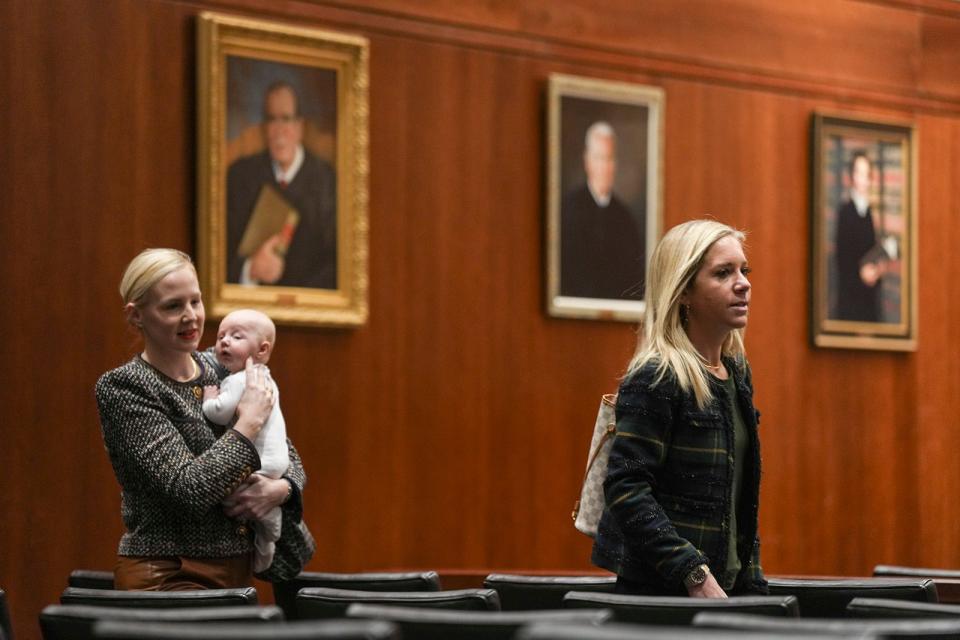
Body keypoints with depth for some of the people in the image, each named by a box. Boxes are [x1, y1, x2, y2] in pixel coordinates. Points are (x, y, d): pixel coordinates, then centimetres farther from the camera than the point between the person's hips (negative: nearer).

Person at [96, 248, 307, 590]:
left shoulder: (222, 371, 12)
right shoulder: (122, 387, -7)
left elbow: (288, 457, 19)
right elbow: (188, 489, -16)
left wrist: (279, 488, -4)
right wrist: (250, 422, -8)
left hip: (237, 572, 6)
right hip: (166, 575, -6)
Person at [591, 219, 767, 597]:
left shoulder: (737, 374, 13)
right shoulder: (656, 379, -12)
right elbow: (626, 489, -19)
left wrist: (753, 587, 14)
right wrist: (695, 575, -24)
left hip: (724, 587, 8)